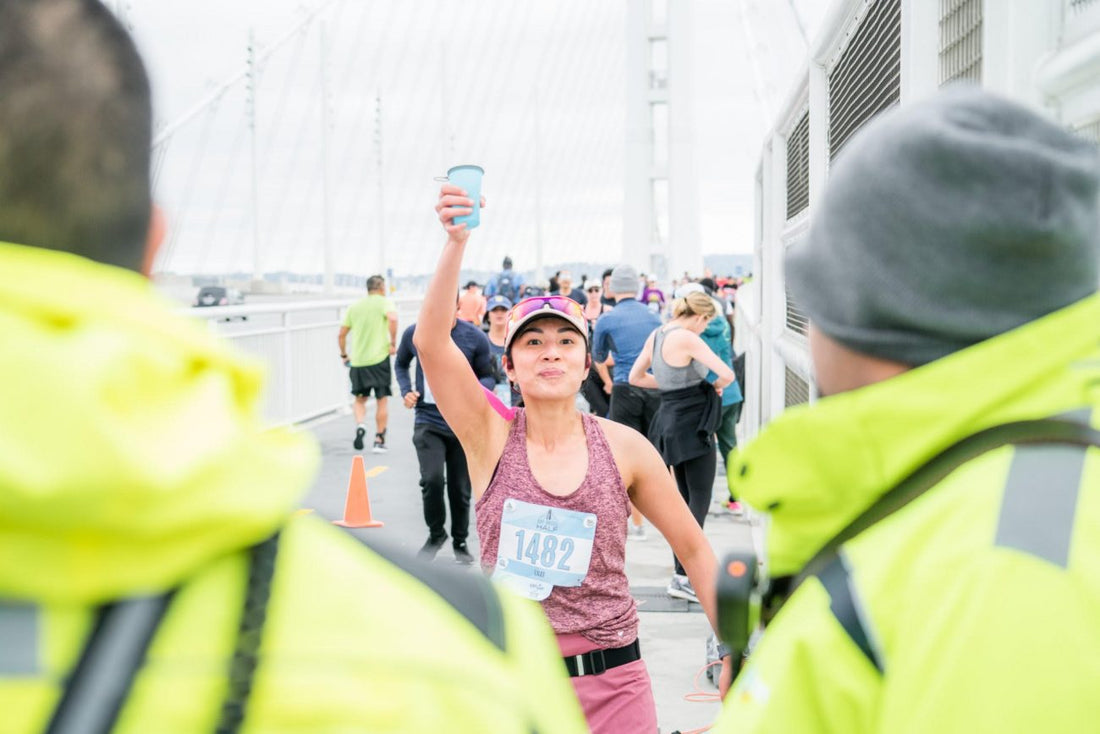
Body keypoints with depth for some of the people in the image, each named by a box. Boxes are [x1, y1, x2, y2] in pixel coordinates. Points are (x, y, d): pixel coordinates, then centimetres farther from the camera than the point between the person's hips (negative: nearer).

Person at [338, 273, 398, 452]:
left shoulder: (354, 306, 12)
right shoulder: (384, 302, 0)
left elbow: (341, 335, 11)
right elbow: (393, 318, -21)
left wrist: (344, 355, 24)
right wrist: (393, 343, -13)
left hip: (357, 361, 3)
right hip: (379, 358, -3)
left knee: (360, 399, 17)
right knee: (381, 400, 7)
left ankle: (360, 424, -10)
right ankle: (379, 441, 8)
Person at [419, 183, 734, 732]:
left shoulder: (624, 448, -3)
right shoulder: (491, 438, -5)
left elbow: (693, 548, 8)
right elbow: (431, 341, -20)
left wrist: (733, 651, 5)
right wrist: (456, 243, -32)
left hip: (612, 678, 1)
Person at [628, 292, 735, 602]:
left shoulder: (656, 335, 8)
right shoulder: (687, 339, -17)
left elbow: (635, 377, 16)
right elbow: (727, 374, -23)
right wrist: (713, 388, 0)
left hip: (670, 419, 9)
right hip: (693, 422, -9)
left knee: (686, 498, 15)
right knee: (700, 499, -4)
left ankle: (682, 571, 18)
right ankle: (683, 576, -7)